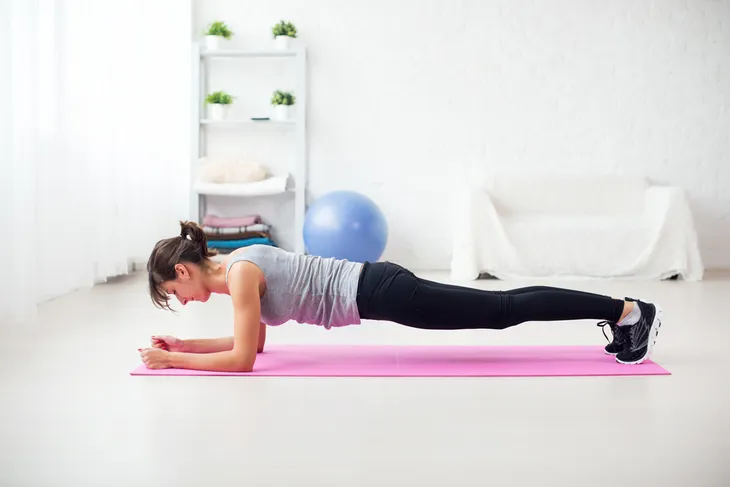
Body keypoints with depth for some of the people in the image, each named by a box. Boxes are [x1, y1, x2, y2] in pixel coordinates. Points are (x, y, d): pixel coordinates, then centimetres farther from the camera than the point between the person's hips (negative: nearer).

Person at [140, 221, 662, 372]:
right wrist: (182, 343, 17)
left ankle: (627, 311, 3)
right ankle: (622, 313, 17)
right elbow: (253, 341, 21)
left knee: (504, 311, -4)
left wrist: (172, 360, -8)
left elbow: (242, 360, -17)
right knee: (503, 309, 10)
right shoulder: (236, 267, 12)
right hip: (374, 288, 8)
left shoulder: (240, 272, -15)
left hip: (378, 293, -8)